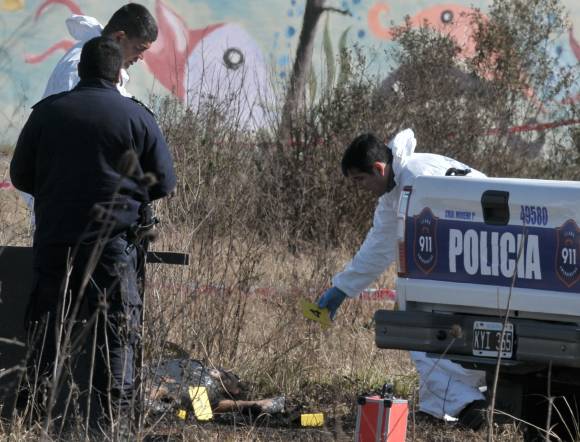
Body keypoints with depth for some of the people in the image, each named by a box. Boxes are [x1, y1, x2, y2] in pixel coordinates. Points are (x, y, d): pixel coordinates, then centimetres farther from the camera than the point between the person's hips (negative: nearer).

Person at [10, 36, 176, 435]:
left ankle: (39, 408, 8)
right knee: (118, 329, 3)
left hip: (54, 237, 2)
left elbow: (20, 176, 10)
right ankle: (114, 411, -2)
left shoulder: (47, 112, 4)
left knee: (49, 327, 9)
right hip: (114, 241, -2)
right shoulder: (137, 118, -1)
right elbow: (165, 182, 3)